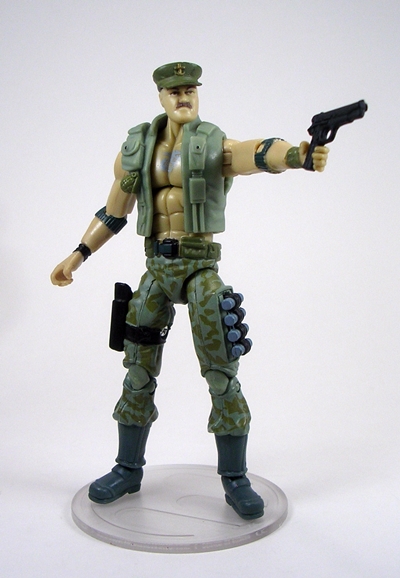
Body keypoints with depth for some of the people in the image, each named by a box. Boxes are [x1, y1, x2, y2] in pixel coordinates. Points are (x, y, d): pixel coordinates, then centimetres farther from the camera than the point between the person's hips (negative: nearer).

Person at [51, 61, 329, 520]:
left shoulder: (216, 146, -6)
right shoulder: (137, 149, 7)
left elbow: (260, 153, -28)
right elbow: (113, 212, 16)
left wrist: (298, 153, -50)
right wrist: (78, 255, 12)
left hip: (200, 264, -4)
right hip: (156, 265, 4)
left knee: (221, 373, -3)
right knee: (138, 370, 10)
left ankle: (235, 479, 12)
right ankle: (128, 469, 27)